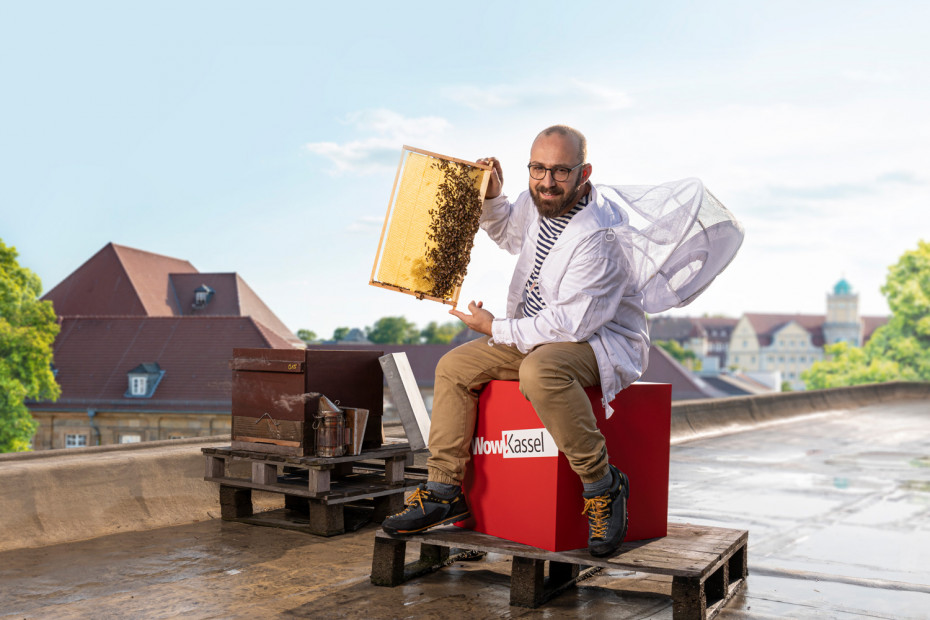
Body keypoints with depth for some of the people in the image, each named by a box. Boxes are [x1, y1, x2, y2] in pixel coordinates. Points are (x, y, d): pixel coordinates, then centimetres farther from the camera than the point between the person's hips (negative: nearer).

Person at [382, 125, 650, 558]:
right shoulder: (536, 201, -1)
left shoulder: (599, 237, -27)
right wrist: (491, 198, 4)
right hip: (538, 334, 9)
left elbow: (570, 323, -28)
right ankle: (444, 491, 6)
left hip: (603, 341, -9)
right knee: (454, 367, 1)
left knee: (540, 371, -40)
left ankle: (602, 488, -23)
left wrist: (495, 329, -18)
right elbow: (509, 233, 25)